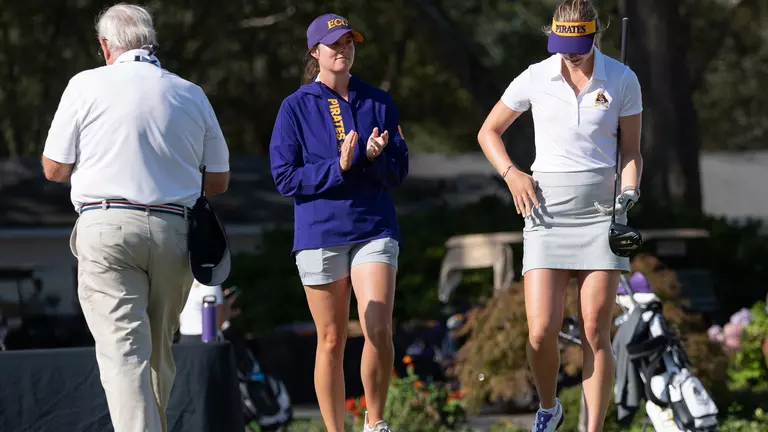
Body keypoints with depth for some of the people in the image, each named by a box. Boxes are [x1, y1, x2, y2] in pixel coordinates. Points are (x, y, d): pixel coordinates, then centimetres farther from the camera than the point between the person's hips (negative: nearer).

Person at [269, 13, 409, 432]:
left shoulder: (377, 102, 8)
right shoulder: (296, 107, 2)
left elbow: (399, 171, 9)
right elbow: (285, 177, -3)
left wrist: (374, 158, -13)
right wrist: (339, 168, -15)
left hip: (374, 229, 1)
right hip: (319, 234, -1)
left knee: (378, 330, -15)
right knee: (331, 341, 4)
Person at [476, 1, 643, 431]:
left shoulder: (622, 80, 1)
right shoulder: (535, 79, 1)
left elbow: (632, 151, 9)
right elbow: (488, 132, 14)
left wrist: (630, 192, -10)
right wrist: (512, 174, -3)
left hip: (602, 208, 0)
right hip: (547, 210, 0)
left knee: (595, 332, -6)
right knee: (542, 331, -9)